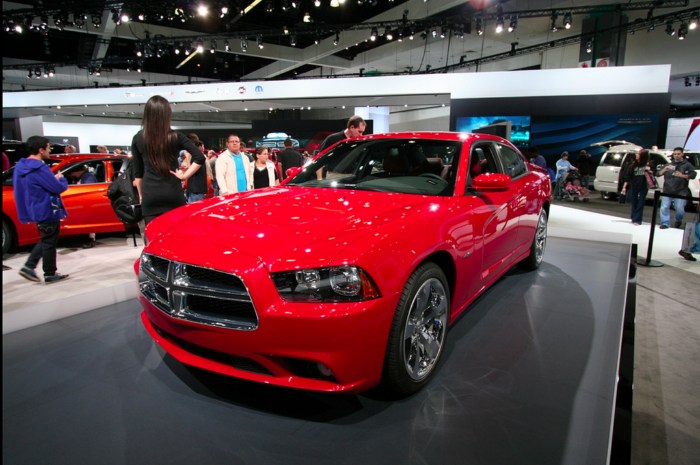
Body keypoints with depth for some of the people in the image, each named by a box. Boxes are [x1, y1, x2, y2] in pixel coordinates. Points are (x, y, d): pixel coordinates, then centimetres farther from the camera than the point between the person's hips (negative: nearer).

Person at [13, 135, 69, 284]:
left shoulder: (21, 166, 6)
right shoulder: (39, 168, -23)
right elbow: (59, 188, -21)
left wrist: (53, 179, 5)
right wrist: (61, 179, 0)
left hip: (37, 210, 9)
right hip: (47, 210, -9)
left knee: (45, 240, 22)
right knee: (49, 242, 3)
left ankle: (28, 267, 16)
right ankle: (50, 274, 13)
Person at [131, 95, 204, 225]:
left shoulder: (138, 139, 3)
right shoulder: (176, 137, -1)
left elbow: (138, 172, 8)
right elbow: (200, 158, -9)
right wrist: (185, 175, -2)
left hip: (149, 196, 1)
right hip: (173, 194, -1)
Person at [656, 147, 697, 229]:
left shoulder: (687, 164, 8)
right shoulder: (669, 165, 16)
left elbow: (693, 174, -6)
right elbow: (658, 174, 9)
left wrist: (682, 175, -24)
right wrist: (664, 170, -13)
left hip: (680, 192, -3)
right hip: (667, 191, 3)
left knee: (680, 209, -6)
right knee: (664, 207, -4)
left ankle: (678, 221, 21)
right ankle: (665, 223, 6)